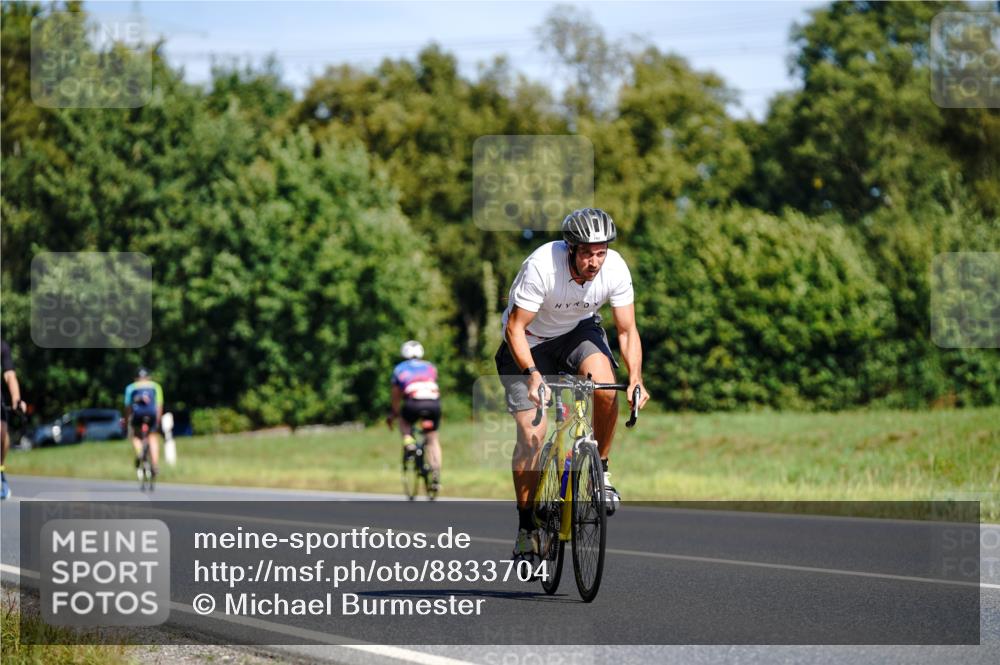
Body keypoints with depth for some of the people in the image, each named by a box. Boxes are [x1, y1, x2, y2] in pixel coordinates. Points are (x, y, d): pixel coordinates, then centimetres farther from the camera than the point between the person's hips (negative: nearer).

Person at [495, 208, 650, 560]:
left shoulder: (616, 269, -23)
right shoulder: (541, 266, -34)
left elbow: (627, 331, -14)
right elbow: (516, 327, -27)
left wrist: (636, 379, -29)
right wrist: (533, 374, -41)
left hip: (579, 330, 3)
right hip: (531, 341, -2)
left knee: (606, 388, -29)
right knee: (531, 435, -11)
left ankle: (600, 469, -6)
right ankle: (526, 525, 3)